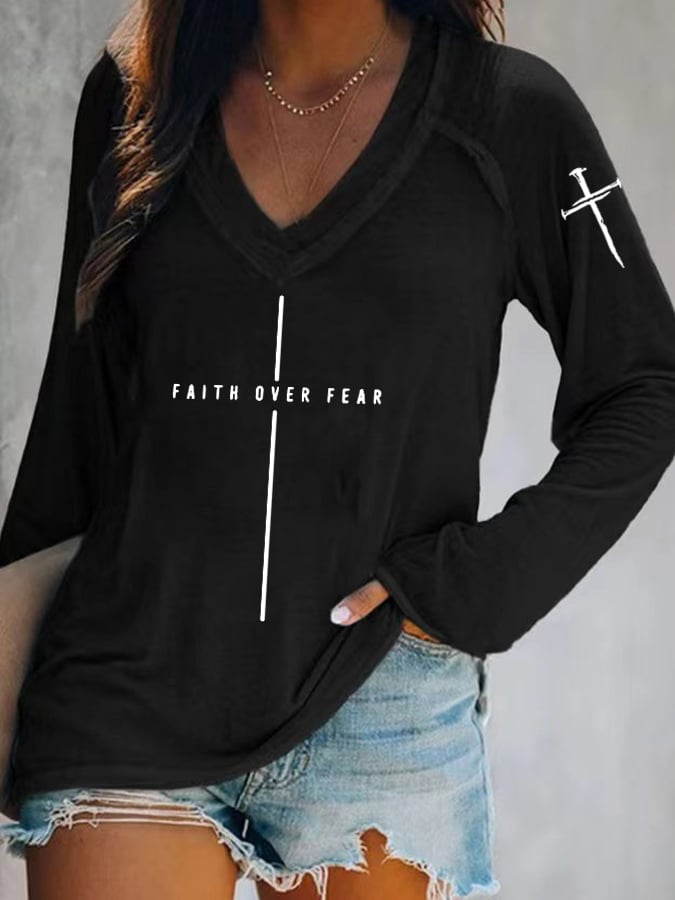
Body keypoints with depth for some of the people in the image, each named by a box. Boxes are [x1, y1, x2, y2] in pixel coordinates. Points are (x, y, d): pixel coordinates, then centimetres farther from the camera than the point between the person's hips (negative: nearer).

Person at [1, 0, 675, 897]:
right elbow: (76, 412, 12)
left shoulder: (513, 110, 0)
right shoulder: (133, 92, 6)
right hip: (125, 696, 1)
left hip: (381, 706, -1)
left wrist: (482, 580, -7)